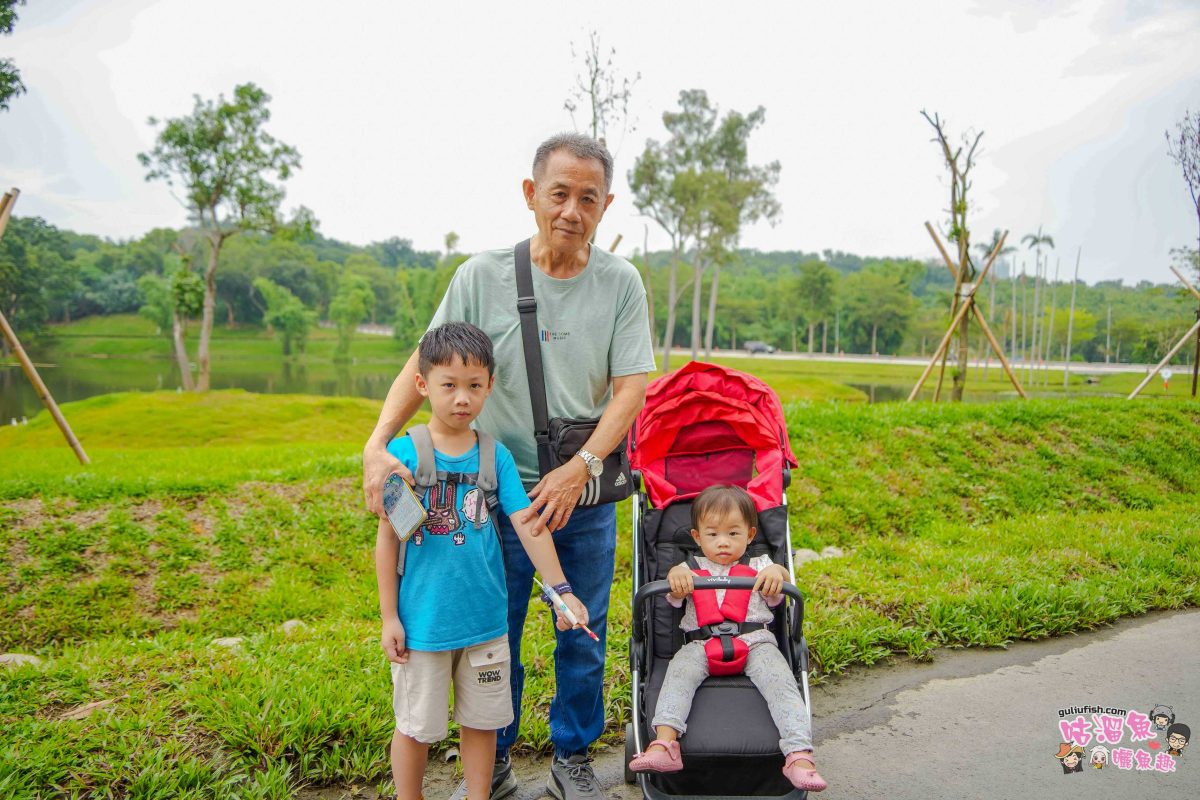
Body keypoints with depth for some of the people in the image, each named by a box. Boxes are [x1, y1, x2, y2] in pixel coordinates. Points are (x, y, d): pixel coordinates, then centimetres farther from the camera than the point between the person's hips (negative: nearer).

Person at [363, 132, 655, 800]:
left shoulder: (621, 283, -4)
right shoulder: (482, 275, -6)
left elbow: (632, 389, -8)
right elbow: (424, 367, -5)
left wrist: (576, 471, -19)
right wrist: (378, 445, -20)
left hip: (585, 494, 1)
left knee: (583, 636, 13)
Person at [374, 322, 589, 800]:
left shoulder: (496, 456, -3)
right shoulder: (404, 453, -10)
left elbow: (527, 525, -5)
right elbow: (387, 538, -6)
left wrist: (560, 589, -13)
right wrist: (389, 616, -5)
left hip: (485, 619, 3)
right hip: (422, 621, -2)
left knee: (481, 721, 17)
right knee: (415, 726, 15)